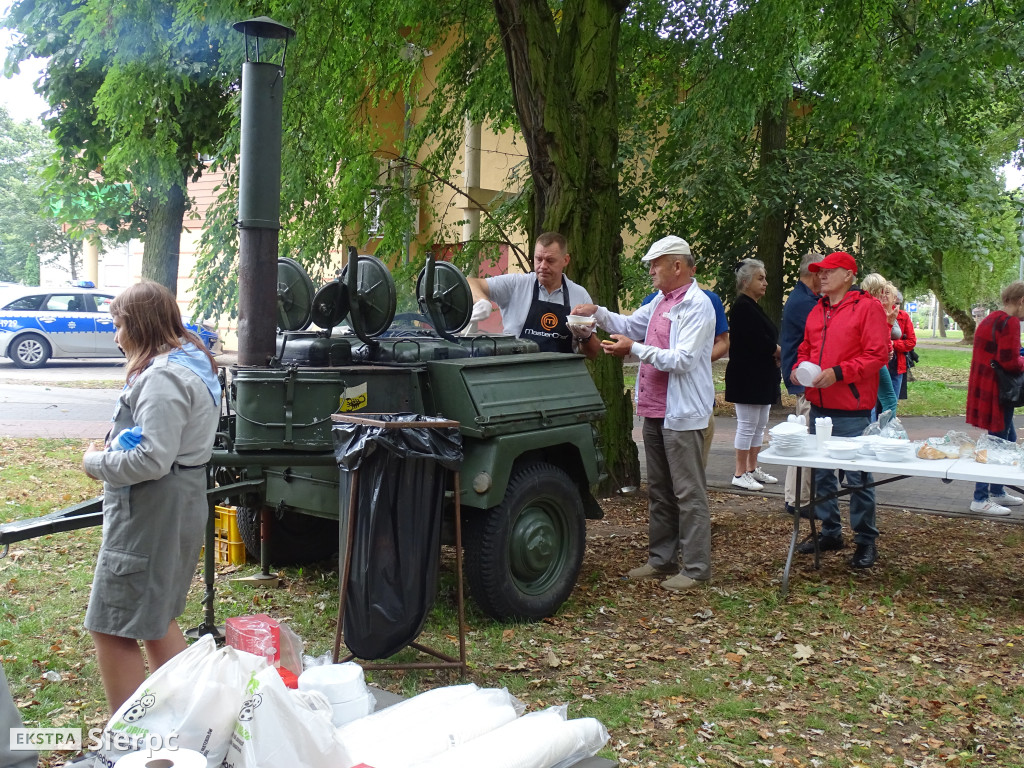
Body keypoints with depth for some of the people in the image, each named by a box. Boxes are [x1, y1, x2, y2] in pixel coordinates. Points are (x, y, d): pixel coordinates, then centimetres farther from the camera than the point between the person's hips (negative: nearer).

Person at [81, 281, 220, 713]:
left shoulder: (162, 377, -19)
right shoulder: (192, 362, 13)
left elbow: (153, 460, -25)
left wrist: (97, 463, -10)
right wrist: (110, 458, 9)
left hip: (150, 511, -11)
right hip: (178, 504, 11)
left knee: (111, 630, -2)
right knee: (156, 620, 21)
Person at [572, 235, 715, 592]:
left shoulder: (697, 305, -15)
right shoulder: (660, 301, 14)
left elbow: (683, 359, -23)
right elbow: (631, 324, 26)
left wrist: (635, 349, -21)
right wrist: (597, 313, 12)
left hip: (682, 413, -10)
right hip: (655, 410, 10)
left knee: (688, 493, -3)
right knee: (659, 491, 16)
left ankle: (696, 568, 4)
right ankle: (662, 559, 27)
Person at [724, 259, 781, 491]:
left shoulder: (753, 307, 17)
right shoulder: (742, 307, -15)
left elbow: (766, 339, 15)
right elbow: (760, 342, -22)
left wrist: (776, 353, -4)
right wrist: (781, 352, -6)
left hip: (761, 376, 10)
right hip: (747, 377, -10)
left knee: (759, 425, 14)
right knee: (747, 425, -5)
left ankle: (752, 469, 23)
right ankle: (740, 474, 3)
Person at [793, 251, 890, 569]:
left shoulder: (867, 307, -7)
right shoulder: (817, 311, 14)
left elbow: (878, 355, -13)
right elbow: (805, 349, 24)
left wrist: (838, 372, -20)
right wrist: (799, 367, 3)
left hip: (852, 411, -7)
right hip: (819, 406, 7)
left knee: (858, 476, -1)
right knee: (821, 473, 14)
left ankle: (866, 539, 11)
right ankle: (830, 531, 27)